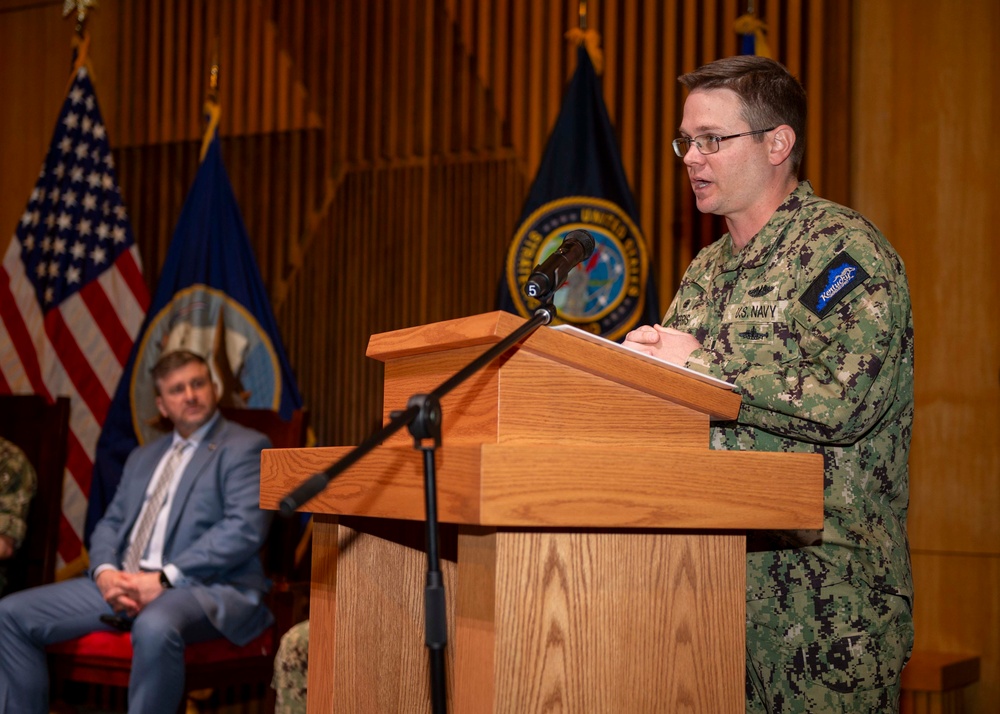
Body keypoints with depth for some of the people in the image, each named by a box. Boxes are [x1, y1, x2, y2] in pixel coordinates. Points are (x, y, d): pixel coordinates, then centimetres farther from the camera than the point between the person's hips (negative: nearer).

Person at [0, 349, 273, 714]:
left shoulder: (245, 448, 1)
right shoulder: (143, 456, 25)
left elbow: (245, 529, -12)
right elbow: (110, 524, 21)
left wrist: (164, 578, -18)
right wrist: (105, 572, -4)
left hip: (206, 585, -7)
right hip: (123, 582, 7)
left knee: (155, 628, -41)